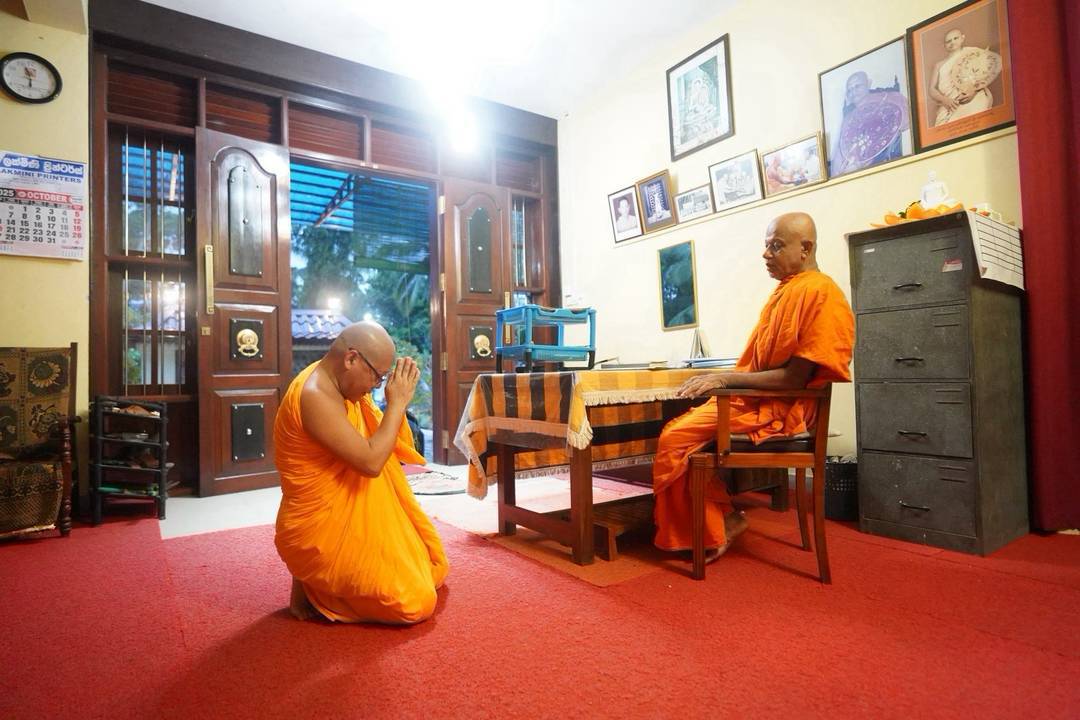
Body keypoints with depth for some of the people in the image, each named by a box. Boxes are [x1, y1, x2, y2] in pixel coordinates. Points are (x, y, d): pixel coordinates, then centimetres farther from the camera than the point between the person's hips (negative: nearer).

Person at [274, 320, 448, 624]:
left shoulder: (335, 382, 4)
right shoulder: (315, 396, -26)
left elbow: (382, 444, 12)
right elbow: (371, 462, -27)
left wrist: (397, 402, -2)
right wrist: (397, 403, -20)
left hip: (344, 516, 10)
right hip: (319, 531, -10)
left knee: (430, 570, 18)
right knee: (414, 602, -7)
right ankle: (311, 587, 6)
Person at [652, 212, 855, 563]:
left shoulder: (818, 292, -15)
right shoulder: (786, 289, 14)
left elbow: (795, 378, -20)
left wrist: (726, 379, -18)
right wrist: (718, 378, 4)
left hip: (780, 410, -9)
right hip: (754, 399, 9)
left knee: (677, 439, -18)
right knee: (675, 432, -1)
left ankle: (713, 532, 3)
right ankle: (720, 520, 7)